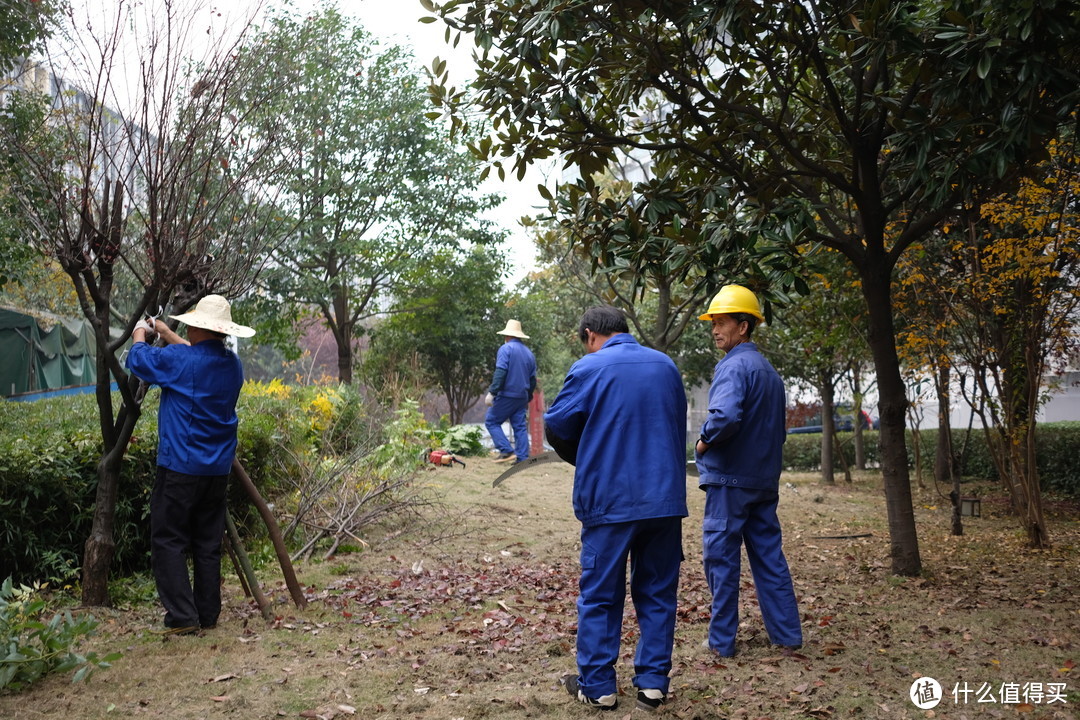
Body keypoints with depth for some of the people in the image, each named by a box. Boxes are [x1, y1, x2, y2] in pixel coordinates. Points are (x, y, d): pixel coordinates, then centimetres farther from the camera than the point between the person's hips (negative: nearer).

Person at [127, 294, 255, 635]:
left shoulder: (178, 361, -14)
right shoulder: (233, 364, 5)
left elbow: (138, 359, 3)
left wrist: (140, 334, 24)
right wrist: (164, 332, 33)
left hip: (180, 467, -6)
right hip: (218, 470, 6)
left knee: (168, 542, 3)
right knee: (208, 543, 12)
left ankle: (183, 616, 0)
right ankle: (208, 614, 18)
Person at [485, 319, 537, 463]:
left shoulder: (506, 348, -6)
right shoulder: (529, 353, 15)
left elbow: (500, 373, -18)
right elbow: (532, 379, 19)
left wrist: (492, 392, -18)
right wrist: (528, 398, 27)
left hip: (507, 395, -7)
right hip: (522, 397, 7)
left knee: (491, 421, 2)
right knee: (520, 427, 8)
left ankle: (506, 451, -9)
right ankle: (522, 458, 4)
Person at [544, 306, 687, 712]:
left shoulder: (589, 369, -7)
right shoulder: (666, 365, 8)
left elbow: (556, 427, -2)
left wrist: (581, 458, 17)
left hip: (609, 500, -4)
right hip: (665, 499, 4)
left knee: (600, 595, 8)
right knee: (657, 592, 13)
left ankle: (597, 686, 15)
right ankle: (653, 683, 17)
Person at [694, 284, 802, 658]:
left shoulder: (733, 365, -15)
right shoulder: (770, 371, 15)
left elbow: (725, 416, -31)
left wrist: (704, 441, -14)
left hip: (730, 479, -8)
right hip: (765, 480, 9)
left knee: (721, 557, 1)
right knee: (768, 554, 14)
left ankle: (722, 640, 9)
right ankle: (787, 633, 19)